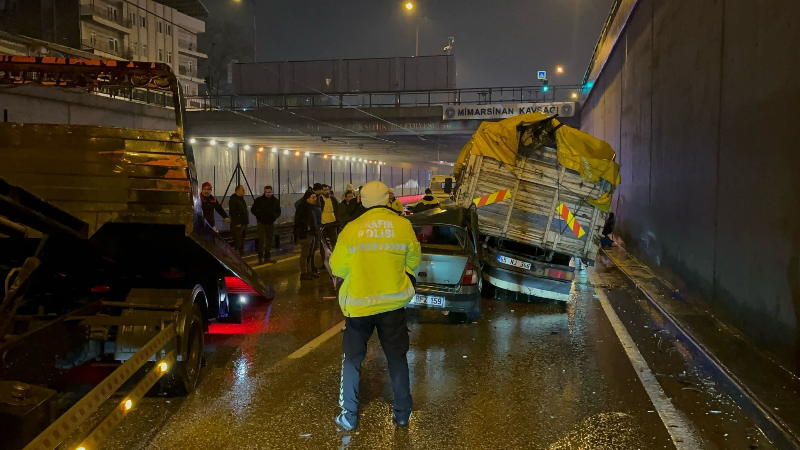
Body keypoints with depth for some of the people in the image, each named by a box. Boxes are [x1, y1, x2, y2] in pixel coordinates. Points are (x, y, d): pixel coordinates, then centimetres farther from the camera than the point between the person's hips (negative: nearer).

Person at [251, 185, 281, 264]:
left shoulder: (275, 201, 2)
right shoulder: (259, 200, -7)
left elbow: (278, 212, 11)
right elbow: (253, 210, 2)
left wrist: (275, 215, -9)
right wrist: (259, 215, -11)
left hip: (271, 223, 4)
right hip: (261, 223, -4)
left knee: (269, 240, 10)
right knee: (262, 240, -9)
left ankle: (267, 257, 20)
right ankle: (260, 258, -2)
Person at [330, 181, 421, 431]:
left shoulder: (351, 230, -10)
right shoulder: (403, 226, -8)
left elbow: (337, 268, -1)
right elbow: (414, 261, 4)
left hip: (359, 304, -1)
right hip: (393, 303, 1)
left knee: (352, 359, 13)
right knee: (397, 358, 14)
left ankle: (349, 417, 17)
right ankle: (402, 414, 23)